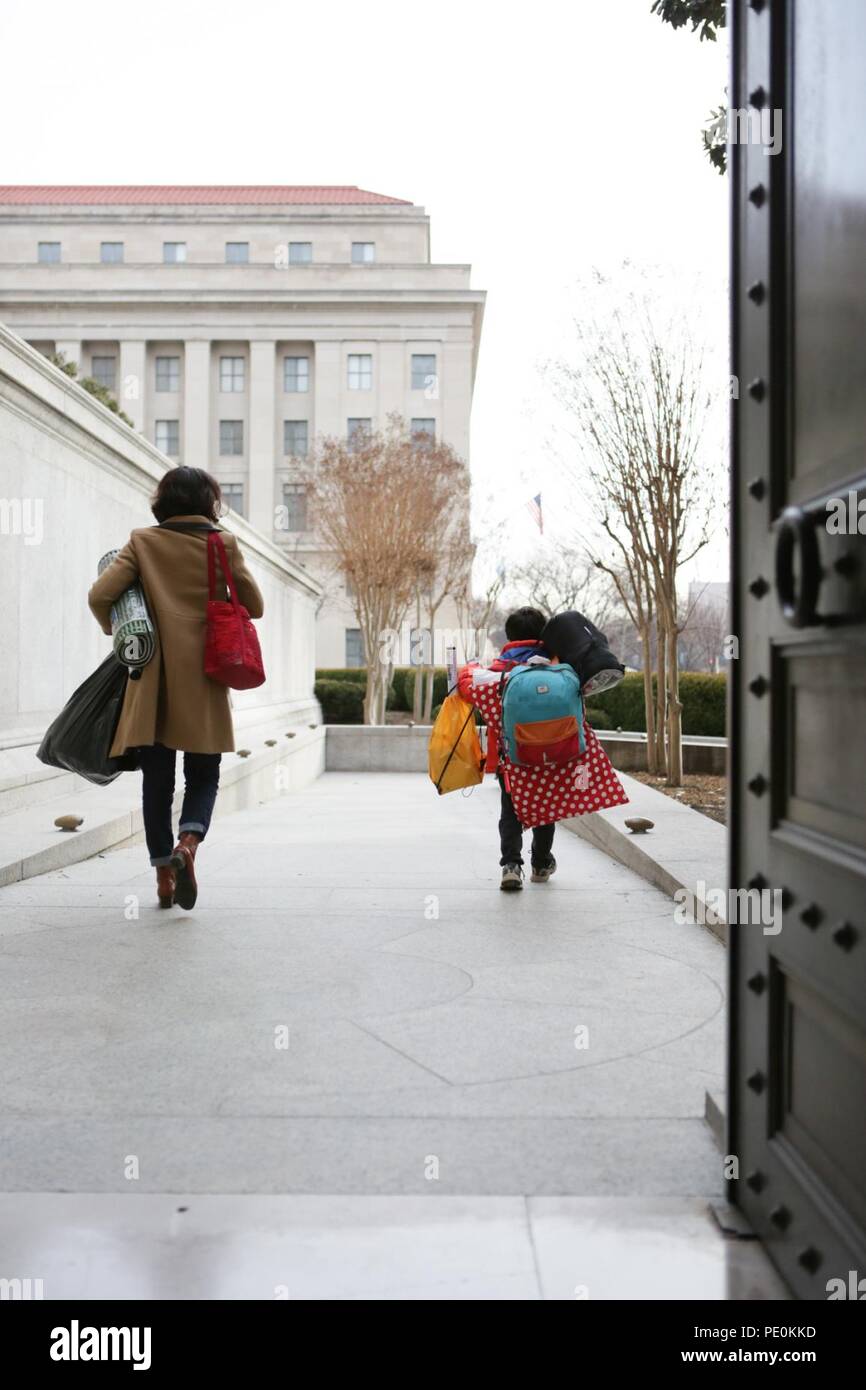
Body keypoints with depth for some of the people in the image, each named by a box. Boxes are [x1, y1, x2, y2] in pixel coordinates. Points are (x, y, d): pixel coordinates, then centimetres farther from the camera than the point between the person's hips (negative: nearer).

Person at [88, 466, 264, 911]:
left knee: (156, 780, 10)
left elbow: (100, 595, -7)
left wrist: (117, 630, 13)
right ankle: (187, 844, -17)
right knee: (203, 777, 9)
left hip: (153, 679, 1)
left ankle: (163, 872, 11)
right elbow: (254, 607, 5)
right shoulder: (223, 544, 1)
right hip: (204, 680, -1)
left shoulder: (143, 542, 2)